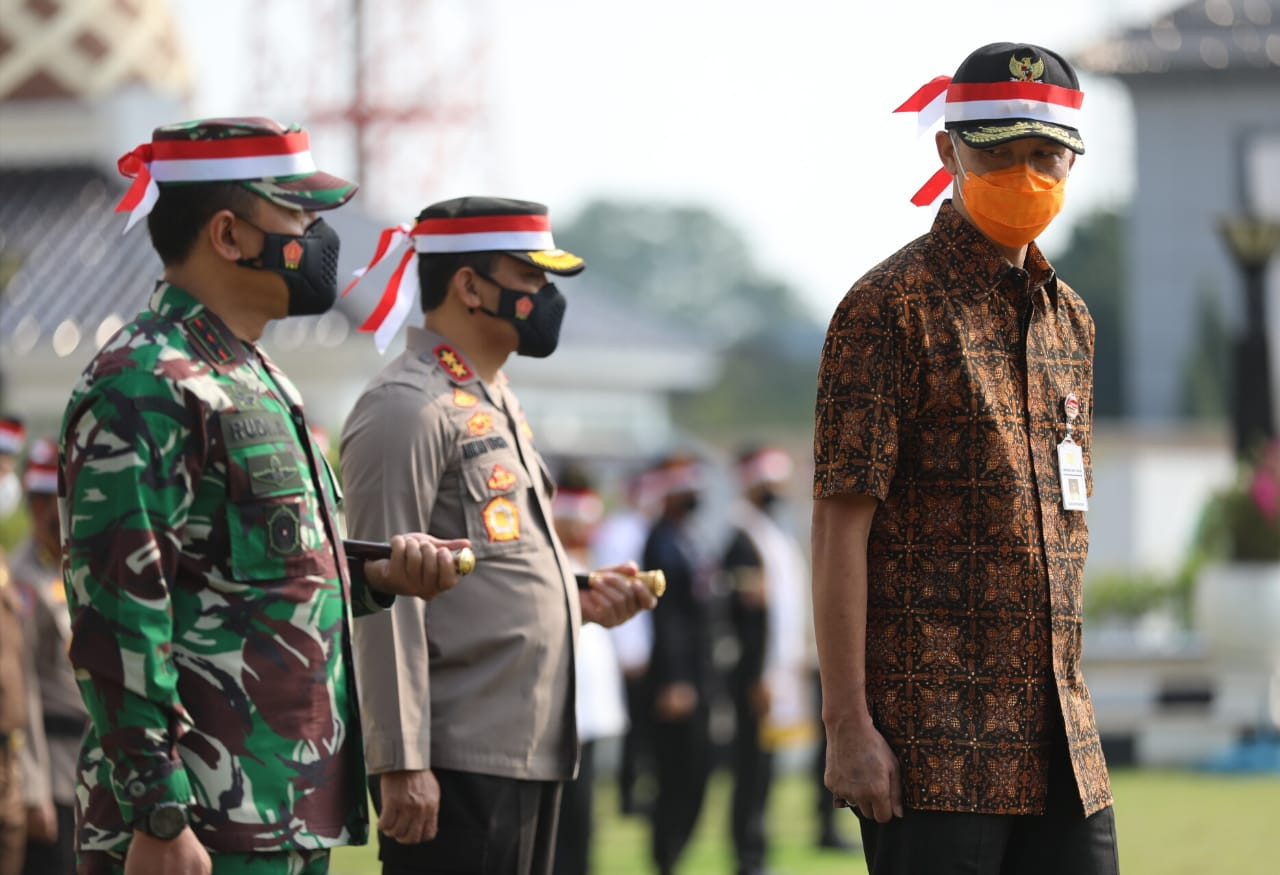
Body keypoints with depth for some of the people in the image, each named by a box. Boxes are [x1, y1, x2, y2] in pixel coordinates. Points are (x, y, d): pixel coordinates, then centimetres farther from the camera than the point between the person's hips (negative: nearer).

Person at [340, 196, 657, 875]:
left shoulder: (495, 404, 19)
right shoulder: (406, 408, -11)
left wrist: (578, 599, 8)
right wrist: (401, 763, -20)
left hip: (532, 747, 10)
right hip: (457, 763, -10)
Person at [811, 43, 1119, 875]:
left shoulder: (1070, 317, 17)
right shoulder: (892, 305, -7)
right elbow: (841, 525, -11)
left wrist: (1068, 702, 17)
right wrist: (848, 723, -16)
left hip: (1060, 738, 7)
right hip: (935, 735, -7)